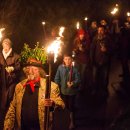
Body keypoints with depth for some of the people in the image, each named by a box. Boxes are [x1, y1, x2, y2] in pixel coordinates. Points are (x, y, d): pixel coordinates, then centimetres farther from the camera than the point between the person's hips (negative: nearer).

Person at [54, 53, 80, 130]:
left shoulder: (75, 69, -16)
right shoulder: (60, 67, -7)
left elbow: (78, 80, -16)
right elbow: (57, 78, -1)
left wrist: (73, 83, -34)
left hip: (72, 91, -4)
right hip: (63, 90, 4)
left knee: (71, 106, 2)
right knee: (66, 105, 20)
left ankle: (72, 122, 16)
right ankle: (72, 113, 49)